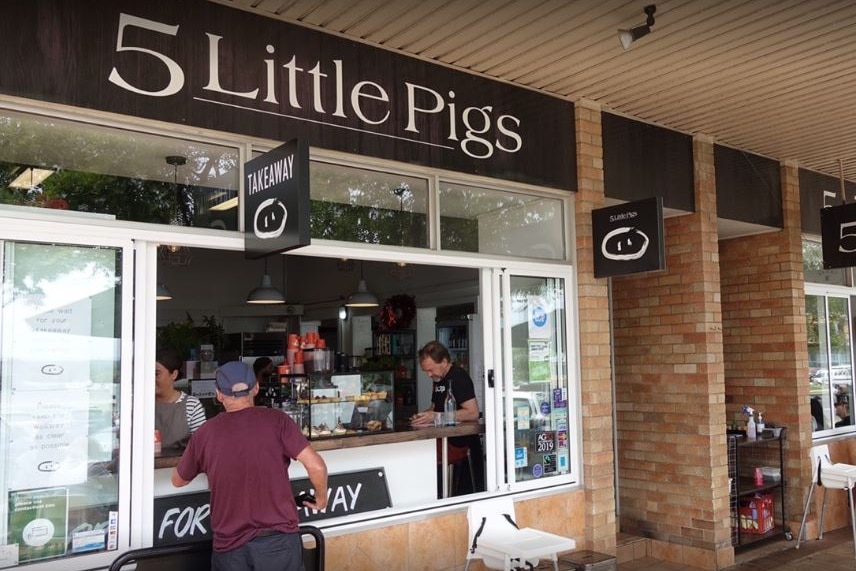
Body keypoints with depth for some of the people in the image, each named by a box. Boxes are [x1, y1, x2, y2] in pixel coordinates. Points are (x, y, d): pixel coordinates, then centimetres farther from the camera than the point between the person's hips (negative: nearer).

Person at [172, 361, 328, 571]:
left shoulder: (205, 433, -1)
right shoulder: (276, 420, -7)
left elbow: (178, 481, 16)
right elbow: (316, 466, -13)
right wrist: (321, 497, 6)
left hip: (229, 544, 1)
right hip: (278, 538, -1)